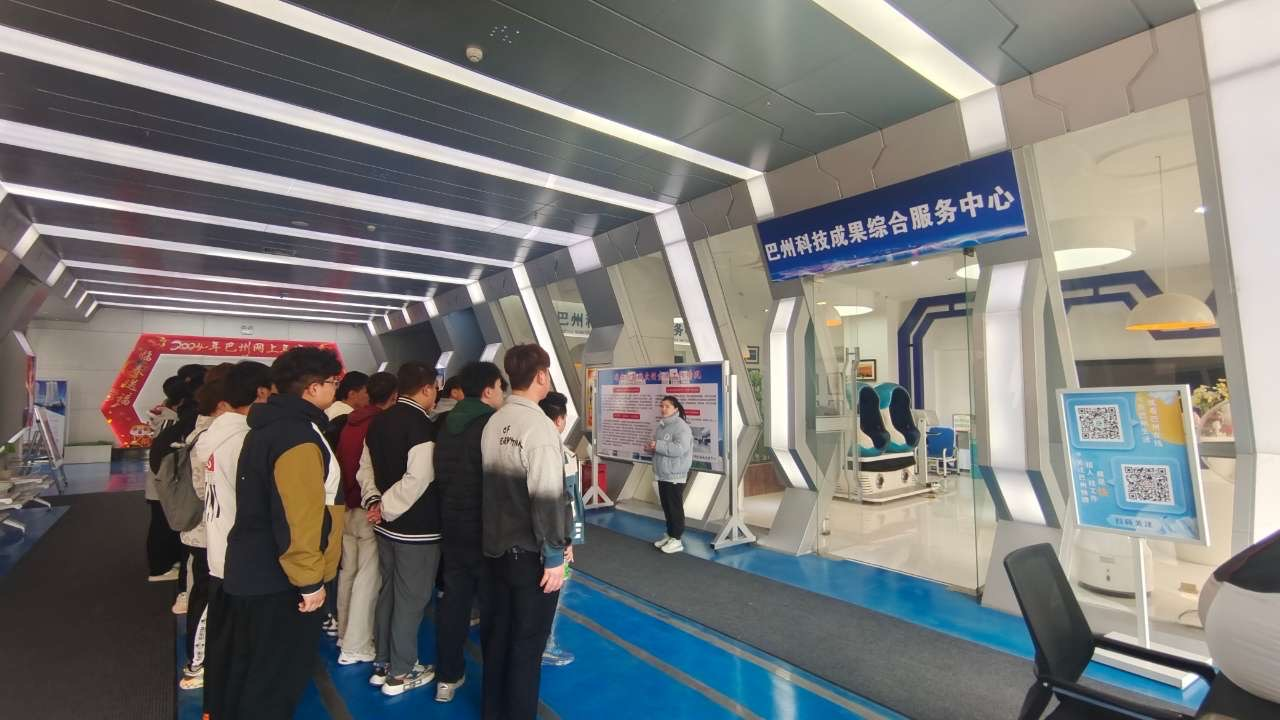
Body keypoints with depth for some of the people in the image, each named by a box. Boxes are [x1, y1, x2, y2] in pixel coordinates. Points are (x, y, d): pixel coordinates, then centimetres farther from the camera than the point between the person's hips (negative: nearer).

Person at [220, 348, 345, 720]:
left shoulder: (268, 426, 8)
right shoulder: (298, 435, -25)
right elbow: (298, 517, -29)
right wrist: (310, 580, -20)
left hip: (252, 570, 10)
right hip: (278, 579, -10)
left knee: (250, 667, 26)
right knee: (278, 676, 8)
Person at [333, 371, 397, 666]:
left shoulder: (350, 422, 6)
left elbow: (338, 460, 12)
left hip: (345, 507, 8)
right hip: (371, 510, -7)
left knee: (347, 572, 19)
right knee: (367, 578, 1)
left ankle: (345, 633, 33)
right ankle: (355, 646, 9)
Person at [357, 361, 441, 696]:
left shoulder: (378, 421, 7)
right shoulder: (421, 425, -21)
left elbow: (366, 467, 11)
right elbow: (417, 479, -27)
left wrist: (374, 501, 2)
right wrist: (386, 507, -15)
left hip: (388, 526, 9)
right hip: (417, 528, -9)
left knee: (387, 593, 20)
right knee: (410, 600, 6)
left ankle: (382, 664, 34)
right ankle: (400, 673, 20)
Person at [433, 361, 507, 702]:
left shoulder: (446, 426, 5)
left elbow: (440, 475, 11)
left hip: (452, 528, 7)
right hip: (486, 532, -7)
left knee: (453, 602, 16)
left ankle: (447, 677, 29)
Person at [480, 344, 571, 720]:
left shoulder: (493, 422, 0)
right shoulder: (538, 425, -20)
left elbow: (494, 484, 3)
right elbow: (546, 497, -23)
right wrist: (554, 554, -14)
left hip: (495, 547, 7)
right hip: (530, 554, -7)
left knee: (496, 634, 22)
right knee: (527, 643, 10)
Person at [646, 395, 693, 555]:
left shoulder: (681, 426, -17)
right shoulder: (662, 425, 12)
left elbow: (680, 448, -30)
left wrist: (658, 446, -26)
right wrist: (651, 447, 3)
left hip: (675, 475, -9)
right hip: (662, 474, 9)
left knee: (675, 507, -1)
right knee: (666, 506, 17)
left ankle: (677, 540, 7)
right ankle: (669, 534, 29)